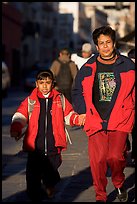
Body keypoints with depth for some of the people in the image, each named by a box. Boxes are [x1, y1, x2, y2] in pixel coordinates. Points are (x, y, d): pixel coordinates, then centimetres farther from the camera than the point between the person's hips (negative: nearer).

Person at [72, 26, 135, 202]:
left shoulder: (127, 66, 5)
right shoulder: (88, 68, 7)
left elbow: (133, 91, 15)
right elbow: (77, 92, 16)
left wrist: (128, 110, 7)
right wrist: (84, 112, 7)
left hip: (119, 121, -1)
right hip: (95, 122, 1)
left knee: (115, 156, -16)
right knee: (97, 159, -5)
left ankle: (119, 184, 16)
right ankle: (100, 195, 13)